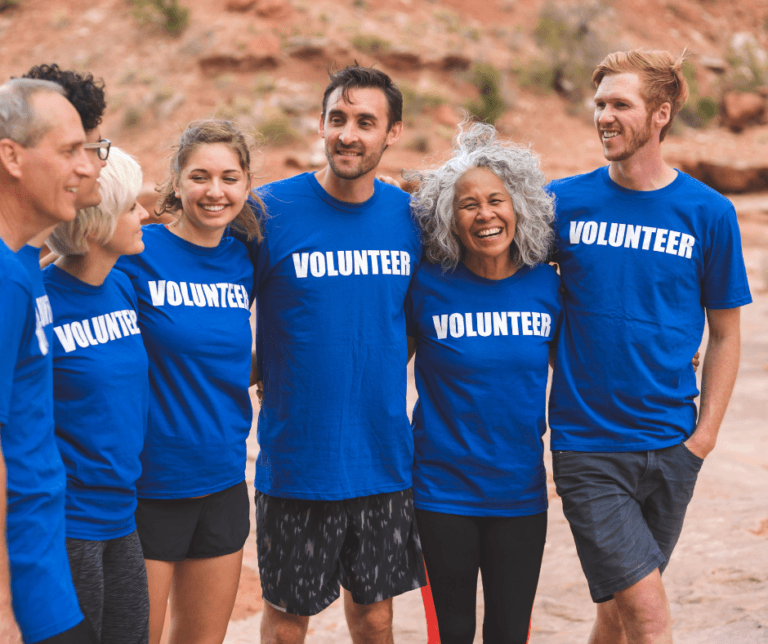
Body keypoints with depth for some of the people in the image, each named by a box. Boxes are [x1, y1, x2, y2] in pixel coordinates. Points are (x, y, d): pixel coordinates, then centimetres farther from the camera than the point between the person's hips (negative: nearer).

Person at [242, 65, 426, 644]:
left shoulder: (411, 217, 0)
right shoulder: (269, 210, -10)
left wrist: (385, 372, 4)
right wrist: (261, 376, -11)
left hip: (385, 460, 3)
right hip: (296, 460, -3)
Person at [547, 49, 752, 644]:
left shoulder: (709, 213, 0)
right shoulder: (564, 203, -1)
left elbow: (725, 334, 6)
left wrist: (704, 434, 0)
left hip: (670, 447, 2)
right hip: (587, 446, -1)